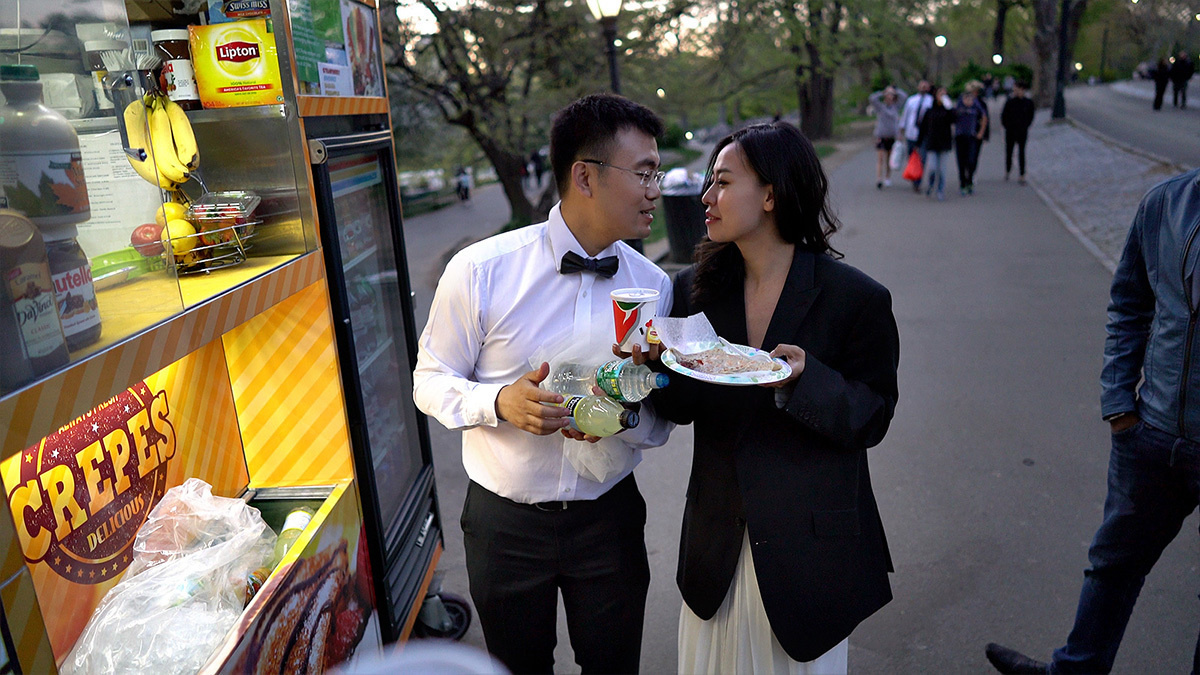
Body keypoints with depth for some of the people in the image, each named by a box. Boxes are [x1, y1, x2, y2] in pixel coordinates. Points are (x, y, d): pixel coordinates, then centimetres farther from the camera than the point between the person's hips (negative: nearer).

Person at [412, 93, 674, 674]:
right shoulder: (481, 270, -16)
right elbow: (431, 381, -6)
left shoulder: (653, 287, -6)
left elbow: (661, 425, 1)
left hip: (609, 518, 2)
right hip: (503, 521, -1)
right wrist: (500, 403, -26)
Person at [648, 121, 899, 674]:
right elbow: (682, 408, 1)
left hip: (811, 545, -3)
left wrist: (805, 381, -29)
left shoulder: (856, 297, -14)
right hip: (718, 541, 4)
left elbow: (872, 420, -11)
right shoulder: (696, 288, -2)